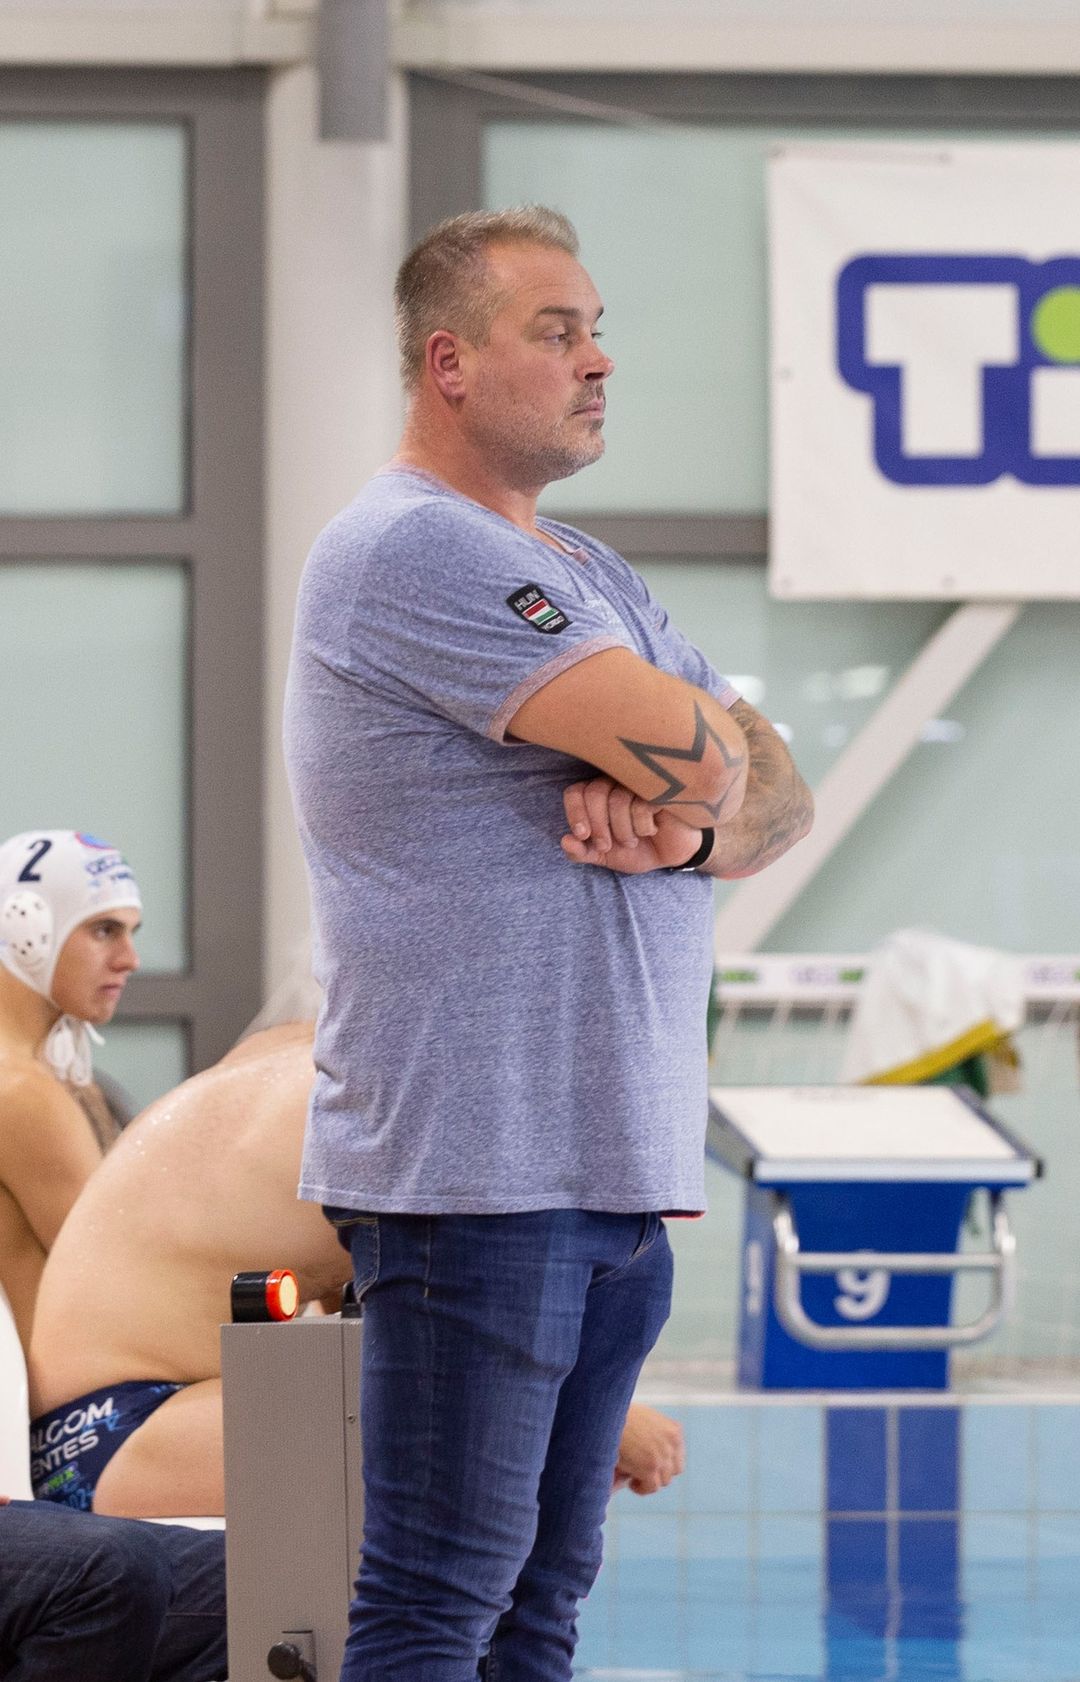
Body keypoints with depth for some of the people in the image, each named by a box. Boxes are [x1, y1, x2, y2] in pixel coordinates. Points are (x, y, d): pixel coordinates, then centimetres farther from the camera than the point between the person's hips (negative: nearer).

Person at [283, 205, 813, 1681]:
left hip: (619, 1171, 9)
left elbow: (779, 798, 14)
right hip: (471, 1172, -9)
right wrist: (696, 768, 5)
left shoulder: (590, 576, 20)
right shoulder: (409, 550, -11)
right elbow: (691, 745, -19)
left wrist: (689, 823, -9)